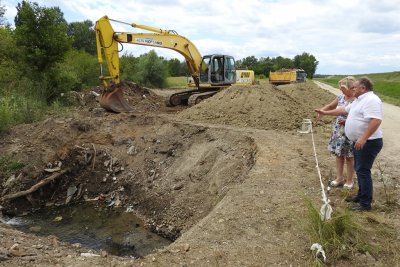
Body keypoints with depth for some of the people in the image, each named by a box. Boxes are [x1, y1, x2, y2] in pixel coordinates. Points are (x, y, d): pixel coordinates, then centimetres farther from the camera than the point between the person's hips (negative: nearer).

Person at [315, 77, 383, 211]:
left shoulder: (371, 100, -20)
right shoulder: (359, 100, 14)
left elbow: (376, 121, -31)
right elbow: (344, 110, 24)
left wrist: (363, 138, -34)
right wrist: (325, 113, 24)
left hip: (368, 142, -11)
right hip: (359, 141, 11)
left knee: (363, 171, -6)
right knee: (360, 170, 17)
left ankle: (365, 203, 3)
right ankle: (361, 196, 30)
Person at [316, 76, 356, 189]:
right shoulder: (341, 97, 3)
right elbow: (330, 106, 16)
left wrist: (347, 121, -24)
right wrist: (321, 111, -2)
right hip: (338, 131, 6)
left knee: (349, 157, 6)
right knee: (339, 154, 14)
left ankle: (349, 181, 22)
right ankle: (339, 178, 27)